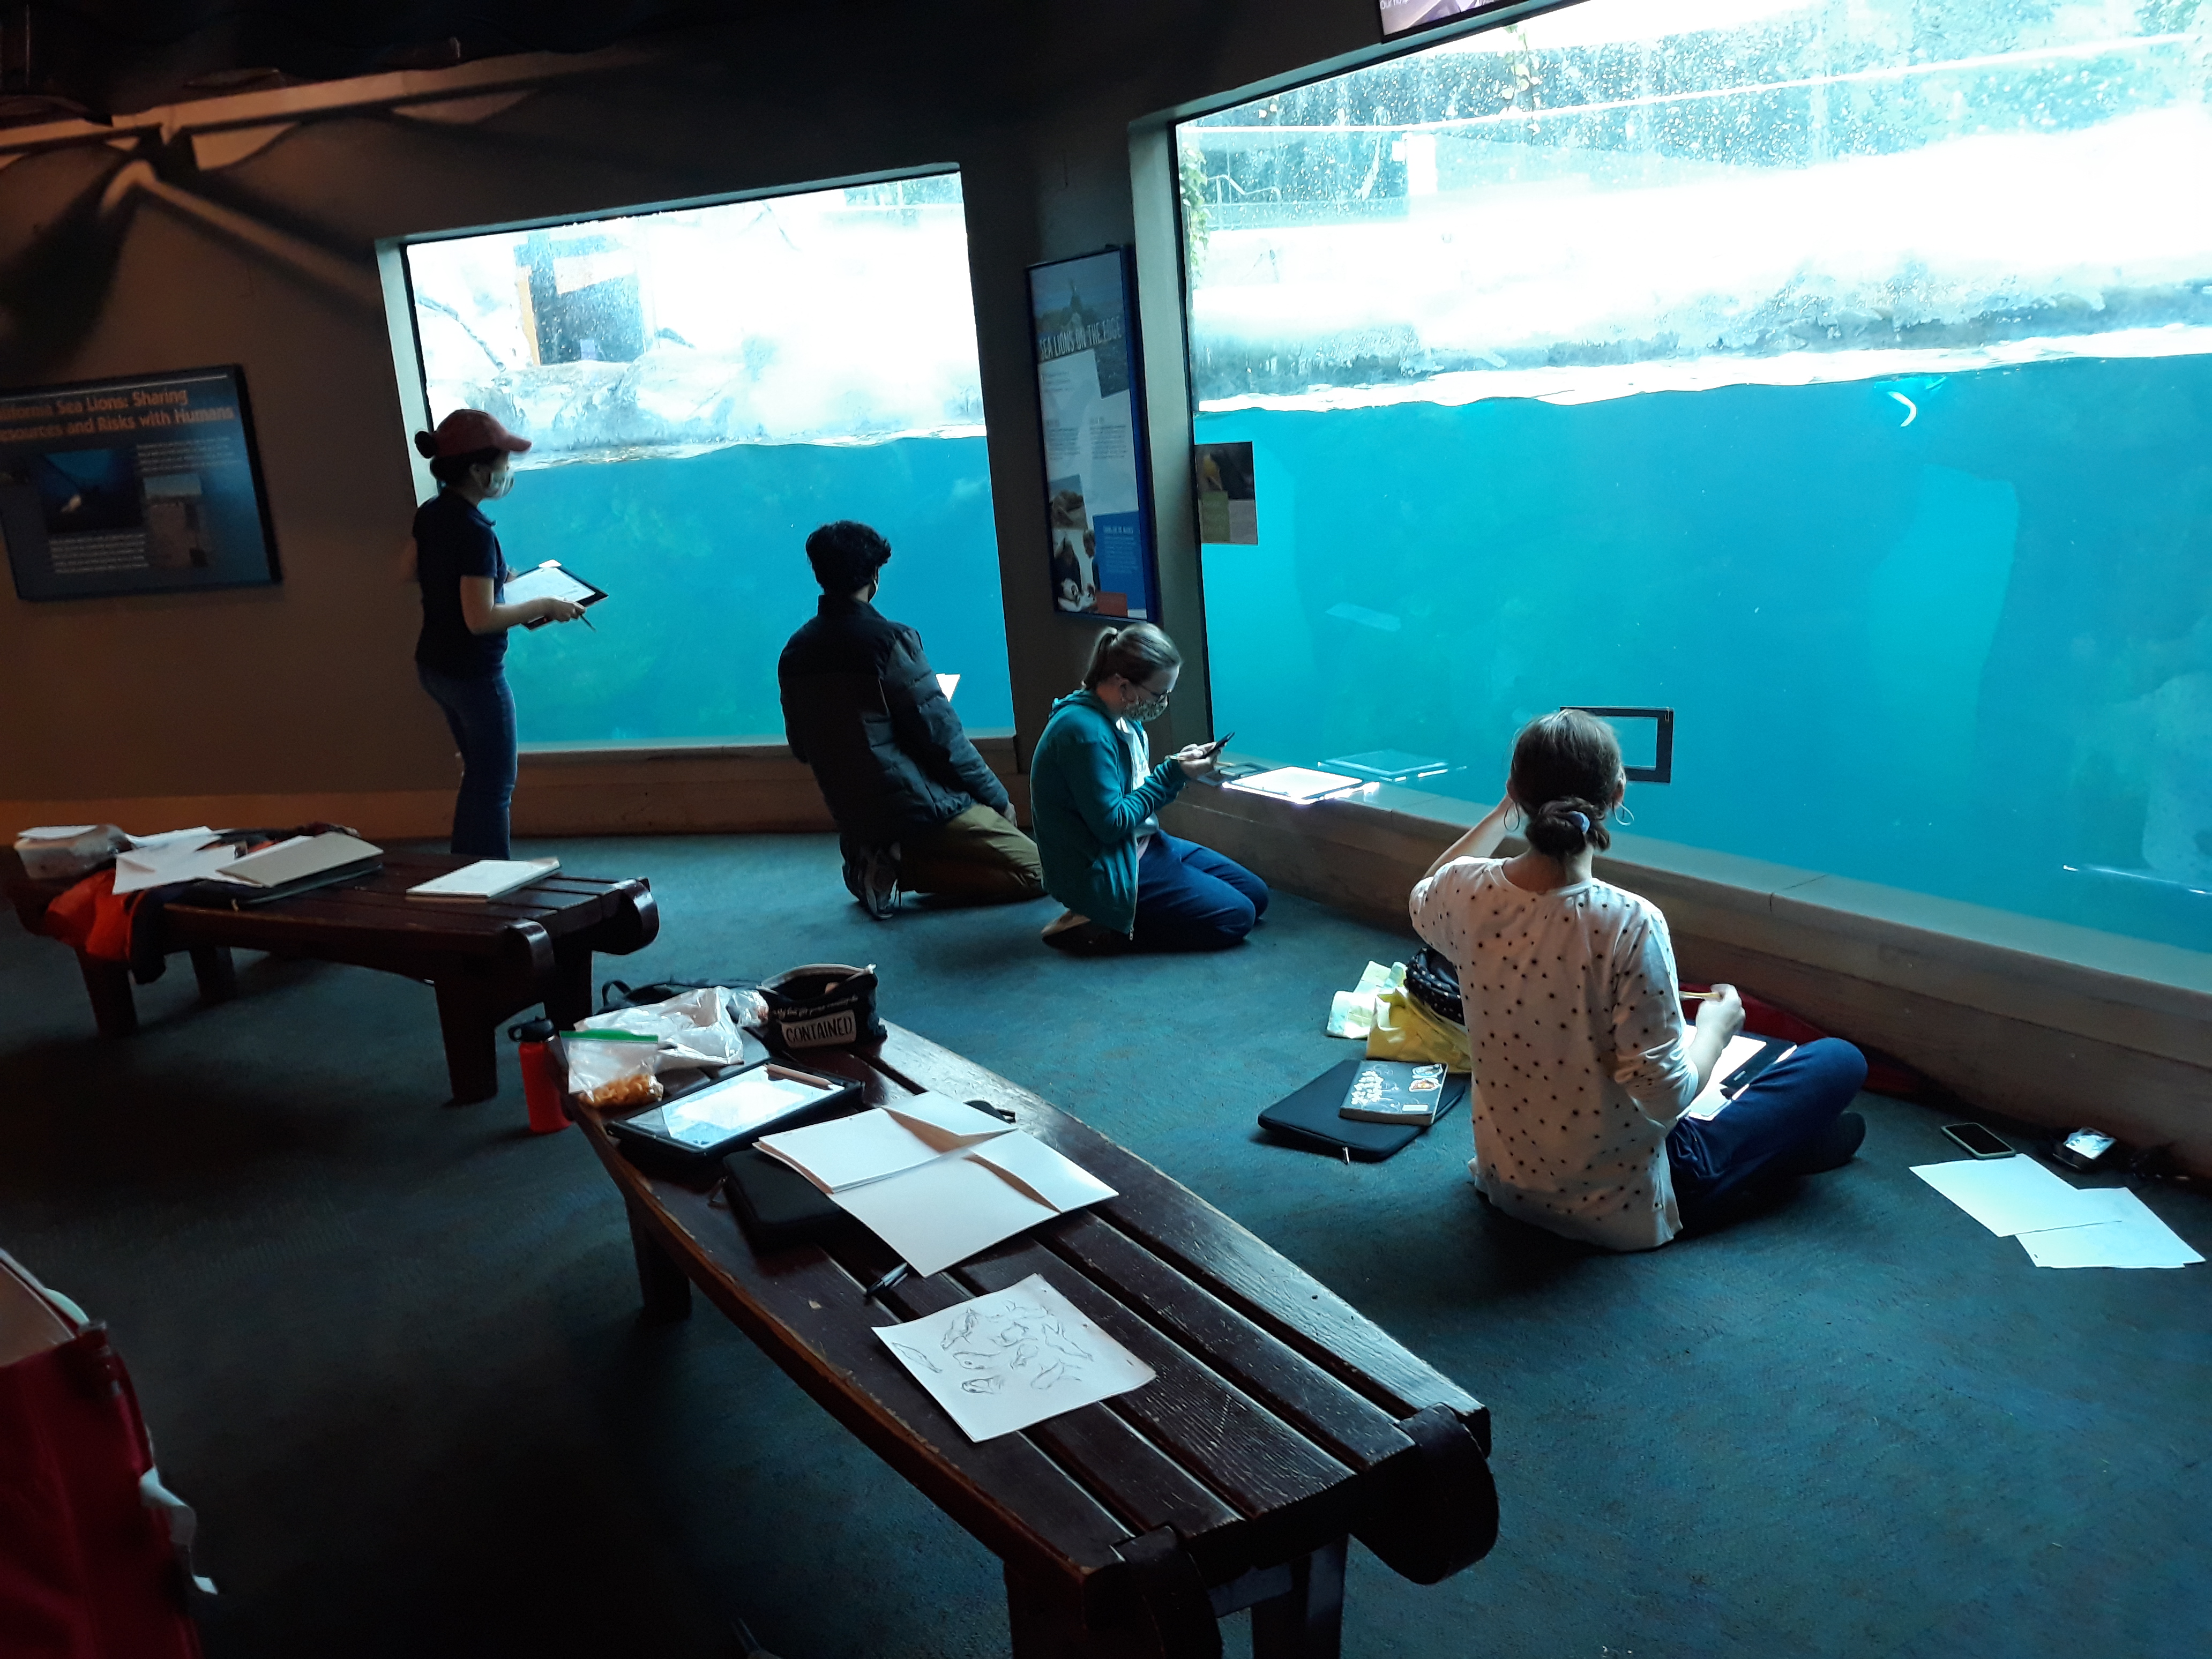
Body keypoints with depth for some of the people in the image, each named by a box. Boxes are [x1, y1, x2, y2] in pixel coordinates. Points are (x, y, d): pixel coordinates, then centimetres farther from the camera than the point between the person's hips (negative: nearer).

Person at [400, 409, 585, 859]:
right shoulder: (474, 532, -26)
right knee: (495, 787, 5)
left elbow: (408, 569, 17)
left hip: (434, 666, 9)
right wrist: (545, 606, -19)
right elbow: (481, 619, -29)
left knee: (479, 774, 23)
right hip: (474, 675, -9)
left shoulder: (431, 513, 1)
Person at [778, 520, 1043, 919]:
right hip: (917, 806, -8)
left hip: (853, 814, 8)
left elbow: (801, 747, 12)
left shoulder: (795, 652, 5)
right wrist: (997, 796, -1)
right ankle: (902, 869, -11)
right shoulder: (889, 639, -15)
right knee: (1034, 870, 0)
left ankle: (876, 858, 7)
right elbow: (941, 735, -14)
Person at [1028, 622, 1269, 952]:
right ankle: (1100, 930, -7)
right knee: (1235, 917, -13)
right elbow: (1111, 825, -23)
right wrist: (1173, 774, -17)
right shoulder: (1086, 731, -25)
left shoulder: (1124, 720, 5)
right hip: (1106, 872, -10)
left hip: (1142, 843, 10)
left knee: (1256, 894, 10)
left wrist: (1180, 766, -4)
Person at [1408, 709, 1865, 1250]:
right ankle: (1788, 1147, 38)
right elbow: (1664, 1096, -25)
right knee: (1840, 1060, 11)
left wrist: (1502, 811, 13)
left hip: (1506, 1181, 6)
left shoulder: (1466, 892, -15)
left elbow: (1425, 899, 11)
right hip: (1619, 1207, -5)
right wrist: (1717, 1025, -6)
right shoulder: (1629, 924, -30)